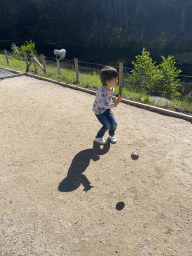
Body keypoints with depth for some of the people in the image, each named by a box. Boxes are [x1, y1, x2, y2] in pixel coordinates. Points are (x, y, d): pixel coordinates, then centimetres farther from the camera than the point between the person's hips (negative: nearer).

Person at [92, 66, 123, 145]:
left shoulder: (112, 89, -8)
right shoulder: (102, 91, -36)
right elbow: (105, 105, -46)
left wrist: (115, 98, -5)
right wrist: (114, 104, -59)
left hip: (107, 109, 7)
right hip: (99, 110, -7)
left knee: (114, 123, 4)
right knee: (107, 125, -7)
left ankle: (112, 135, 34)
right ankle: (98, 137, 19)